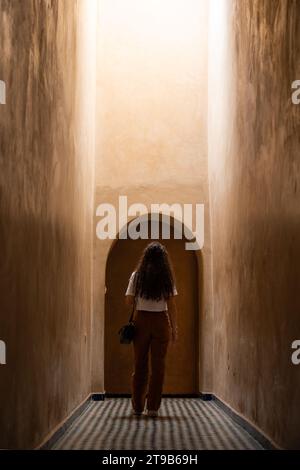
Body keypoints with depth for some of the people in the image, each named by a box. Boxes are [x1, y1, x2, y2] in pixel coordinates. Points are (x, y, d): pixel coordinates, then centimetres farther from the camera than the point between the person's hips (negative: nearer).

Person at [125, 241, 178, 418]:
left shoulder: (137, 276, -1)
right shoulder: (167, 277, -2)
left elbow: (129, 300, -1)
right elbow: (172, 305, -4)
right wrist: (175, 328, 2)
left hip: (141, 320, 1)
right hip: (161, 321, -1)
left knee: (140, 364, 10)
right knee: (158, 365, 4)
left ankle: (138, 406, 16)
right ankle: (153, 407, 4)